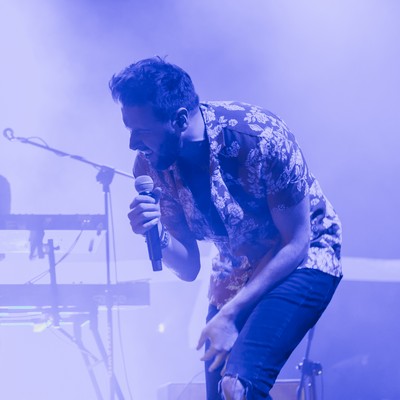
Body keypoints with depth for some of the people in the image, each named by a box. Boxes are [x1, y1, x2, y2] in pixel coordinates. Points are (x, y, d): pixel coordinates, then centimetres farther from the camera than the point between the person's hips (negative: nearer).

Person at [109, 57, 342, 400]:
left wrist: (231, 314, -25)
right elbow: (189, 267, -4)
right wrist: (156, 235, -26)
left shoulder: (259, 137, -28)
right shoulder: (151, 167, -12)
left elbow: (296, 243, -20)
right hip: (236, 273, 6)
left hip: (302, 259, -6)